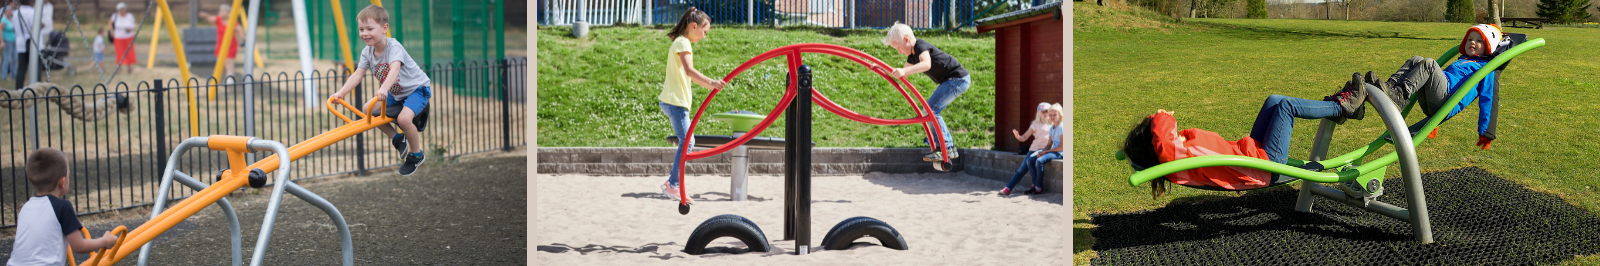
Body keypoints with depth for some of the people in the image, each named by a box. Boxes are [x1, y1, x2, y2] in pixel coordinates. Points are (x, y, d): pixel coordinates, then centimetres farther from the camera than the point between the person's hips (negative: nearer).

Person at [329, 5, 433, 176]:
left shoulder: (393, 46, -27)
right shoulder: (367, 52, -6)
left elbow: (395, 69, -44)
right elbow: (357, 75, -12)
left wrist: (384, 89, -61)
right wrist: (340, 93, -27)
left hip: (416, 88, -8)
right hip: (396, 93, 8)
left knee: (404, 118, -29)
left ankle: (416, 155, -5)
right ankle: (397, 139, 17)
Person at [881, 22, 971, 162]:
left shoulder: (921, 46, -18)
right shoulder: (912, 54, 13)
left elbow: (927, 64, -38)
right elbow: (903, 74, 21)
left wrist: (904, 71, -50)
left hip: (958, 79, -11)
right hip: (953, 80, 11)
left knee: (931, 108, -16)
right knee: (931, 108, 18)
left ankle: (948, 148, -16)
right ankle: (935, 142, 28)